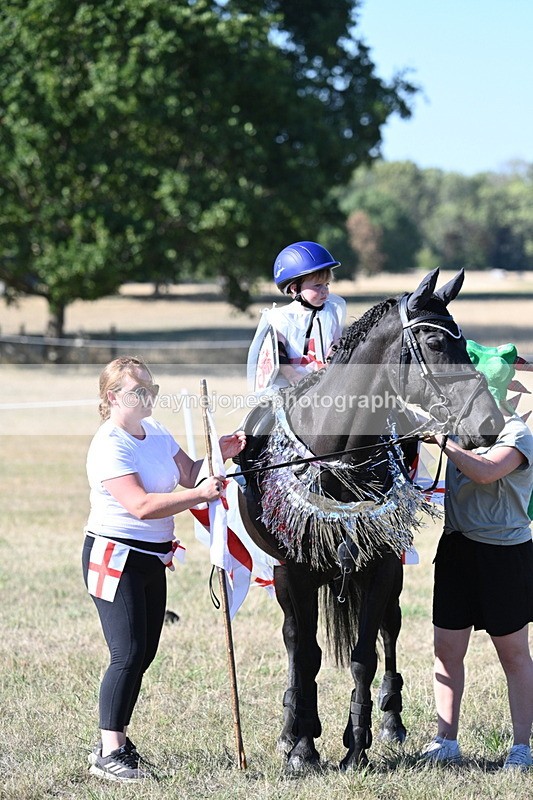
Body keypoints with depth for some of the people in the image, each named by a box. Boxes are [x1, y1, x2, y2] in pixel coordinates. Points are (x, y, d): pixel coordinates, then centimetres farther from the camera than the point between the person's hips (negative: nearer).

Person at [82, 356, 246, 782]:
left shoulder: (156, 432, 7)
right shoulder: (110, 447, -19)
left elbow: (189, 475, 17)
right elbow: (141, 505, -28)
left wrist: (219, 455, -2)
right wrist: (200, 495, -29)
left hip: (153, 557, 8)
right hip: (114, 556, -8)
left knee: (144, 652, 10)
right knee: (129, 653, -12)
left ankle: (117, 738, 22)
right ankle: (109, 753, -7)